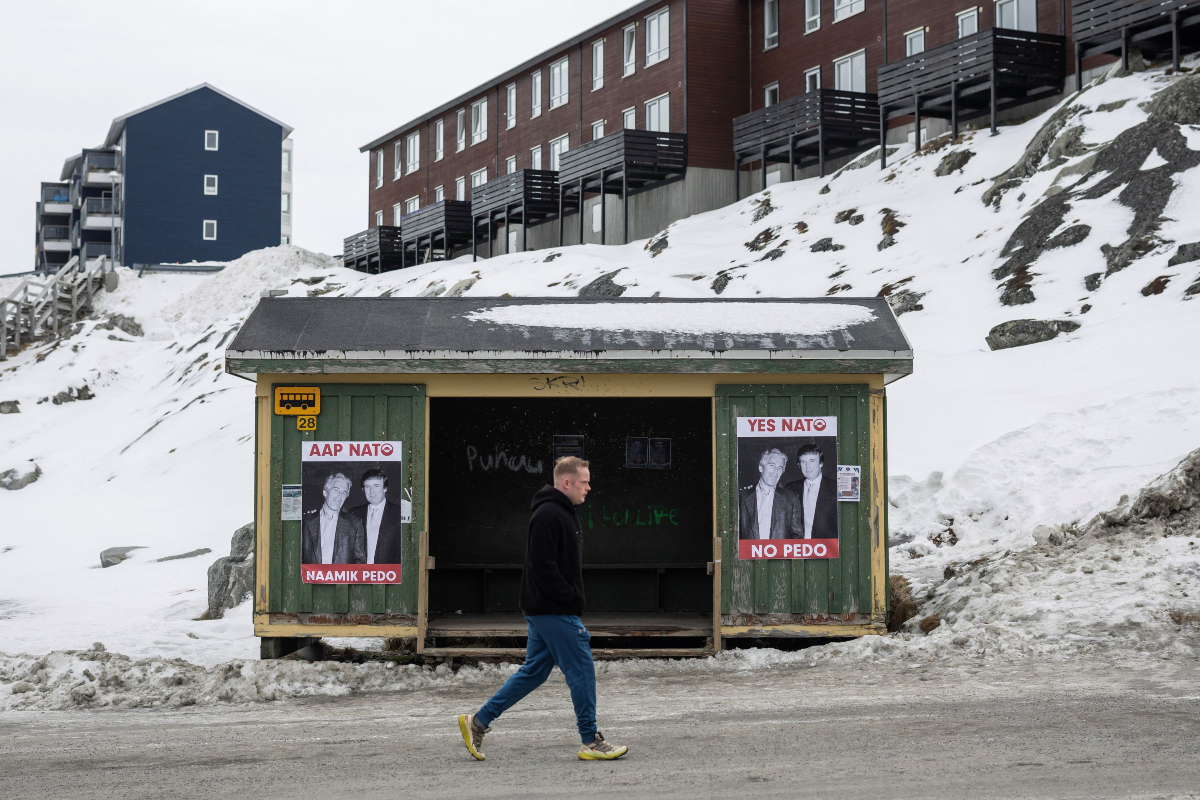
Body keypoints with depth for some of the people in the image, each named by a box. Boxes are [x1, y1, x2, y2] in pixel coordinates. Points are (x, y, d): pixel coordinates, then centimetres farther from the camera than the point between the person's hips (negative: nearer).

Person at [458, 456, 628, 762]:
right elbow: (542, 566, -23)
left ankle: (478, 721, 16)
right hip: (553, 611, -11)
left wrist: (574, 598, 14)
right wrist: (572, 599, -18)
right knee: (581, 669, -4)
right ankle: (591, 742, 3)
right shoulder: (549, 515, -17)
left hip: (544, 609, 11)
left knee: (534, 671, 13)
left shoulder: (564, 513, 17)